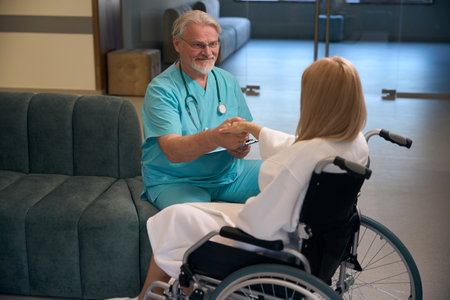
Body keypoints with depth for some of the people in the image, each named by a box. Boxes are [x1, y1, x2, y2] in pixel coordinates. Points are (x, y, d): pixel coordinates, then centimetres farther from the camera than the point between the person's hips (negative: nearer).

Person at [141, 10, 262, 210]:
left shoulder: (228, 82, 8)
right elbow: (172, 151, -24)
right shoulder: (161, 89, -12)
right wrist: (216, 137, -43)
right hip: (175, 181, -6)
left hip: (229, 173, 6)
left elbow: (245, 130, 16)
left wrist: (242, 145, -10)